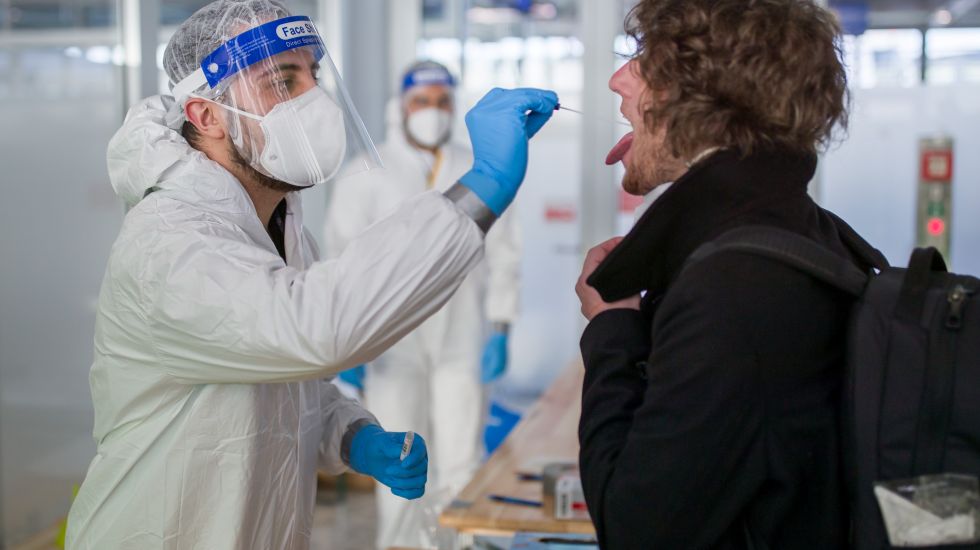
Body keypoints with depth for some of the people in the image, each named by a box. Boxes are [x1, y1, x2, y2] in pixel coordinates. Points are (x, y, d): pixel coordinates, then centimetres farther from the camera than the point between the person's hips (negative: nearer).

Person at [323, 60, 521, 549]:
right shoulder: (367, 176, 3)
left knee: (461, 467, 1)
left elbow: (502, 255, 8)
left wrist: (499, 329, 1)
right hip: (392, 342, -1)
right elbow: (342, 258, 2)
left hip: (461, 343, 1)